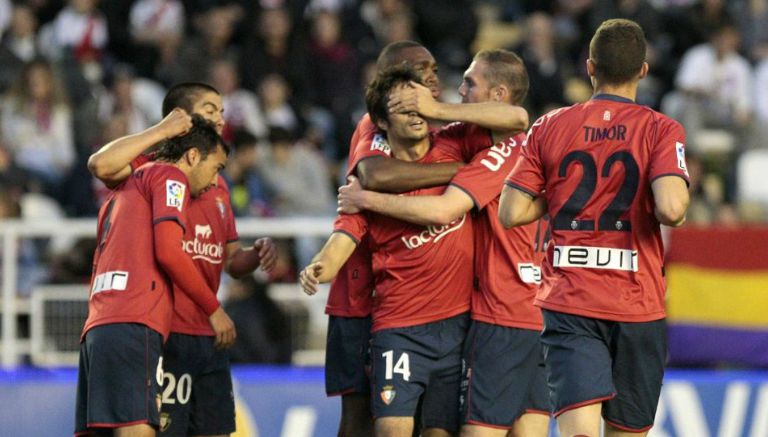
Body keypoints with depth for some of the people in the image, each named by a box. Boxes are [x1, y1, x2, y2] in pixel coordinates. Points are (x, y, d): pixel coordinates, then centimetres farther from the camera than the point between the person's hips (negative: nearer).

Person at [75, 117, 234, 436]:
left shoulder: (123, 191, 32)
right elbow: (168, 251, -7)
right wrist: (214, 309, 2)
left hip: (97, 326, 9)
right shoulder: (171, 176, 5)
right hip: (134, 325, -9)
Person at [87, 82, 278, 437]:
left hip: (208, 337, 8)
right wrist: (162, 130, -15)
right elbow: (101, 165, -24)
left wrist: (257, 254, 1)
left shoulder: (217, 185, 21)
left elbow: (232, 261, 24)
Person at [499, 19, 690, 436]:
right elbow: (670, 208, -19)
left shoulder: (549, 128, 4)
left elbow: (511, 213, 2)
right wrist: (676, 213, 4)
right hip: (637, 307, -1)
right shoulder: (662, 131, -4)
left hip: (567, 304, 1)